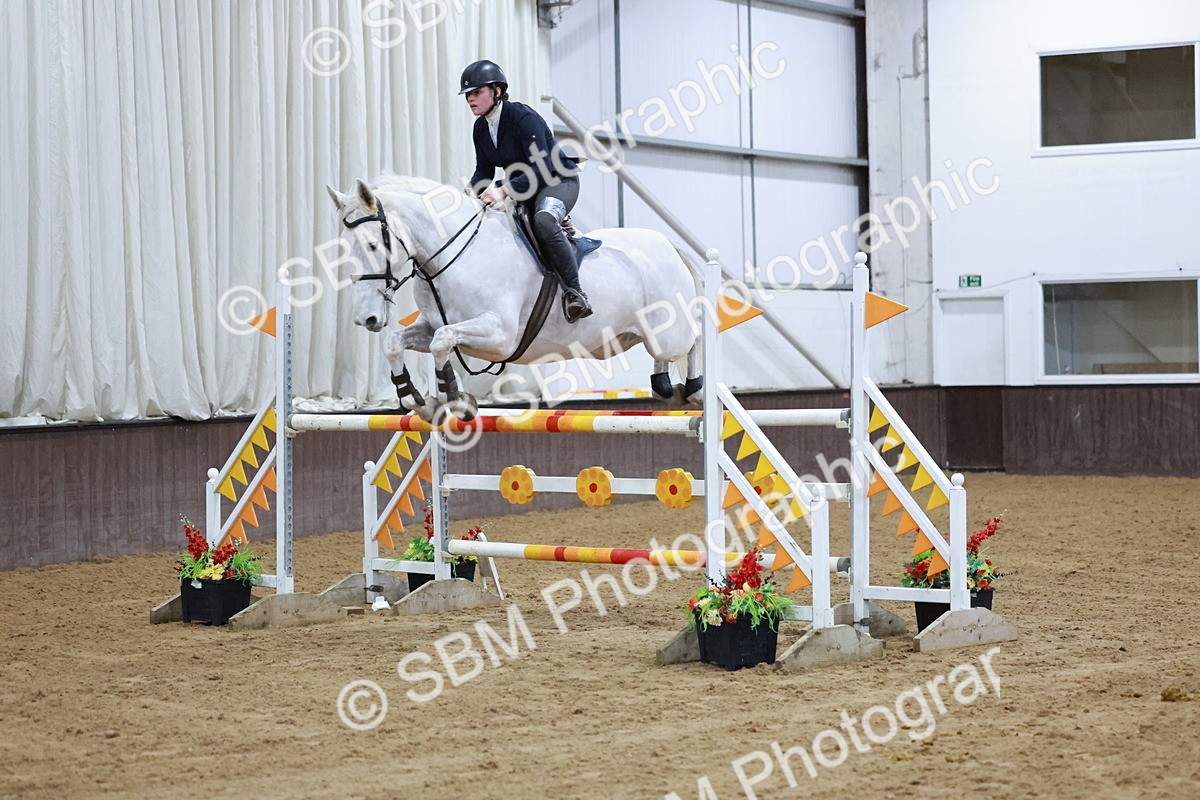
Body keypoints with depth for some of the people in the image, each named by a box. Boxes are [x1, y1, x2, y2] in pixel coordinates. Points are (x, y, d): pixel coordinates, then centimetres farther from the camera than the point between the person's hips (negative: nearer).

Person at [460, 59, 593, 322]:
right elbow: (484, 171, 9)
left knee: (543, 221, -39)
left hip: (558, 181, -9)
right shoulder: (481, 128, 2)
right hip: (520, 187, 9)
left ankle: (574, 292, -31)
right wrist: (471, 193, -13)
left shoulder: (524, 117, -22)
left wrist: (504, 190, -39)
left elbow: (542, 168, -29)